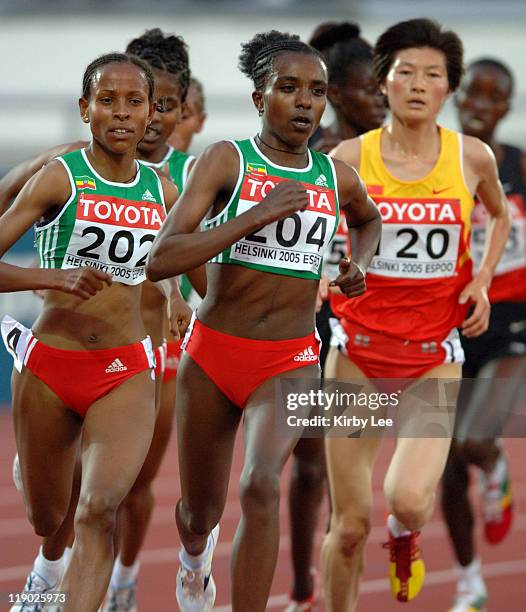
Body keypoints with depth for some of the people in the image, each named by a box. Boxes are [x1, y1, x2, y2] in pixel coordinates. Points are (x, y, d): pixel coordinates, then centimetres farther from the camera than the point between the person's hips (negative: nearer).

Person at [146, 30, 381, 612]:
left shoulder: (338, 179, 3)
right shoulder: (226, 160, -9)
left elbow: (369, 219, 30)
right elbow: (160, 260, -21)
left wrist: (359, 264, 8)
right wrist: (256, 215, -26)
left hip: (289, 362, 1)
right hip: (212, 355, -1)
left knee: (262, 484, -27)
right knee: (201, 510, 16)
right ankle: (195, 556, 54)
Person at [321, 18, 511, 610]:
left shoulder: (472, 157, -1)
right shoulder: (350, 158, -4)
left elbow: (500, 215, 21)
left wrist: (482, 280, 6)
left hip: (434, 354, 0)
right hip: (358, 348, 0)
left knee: (409, 499, -20)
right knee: (350, 523, 0)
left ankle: (404, 533, 18)